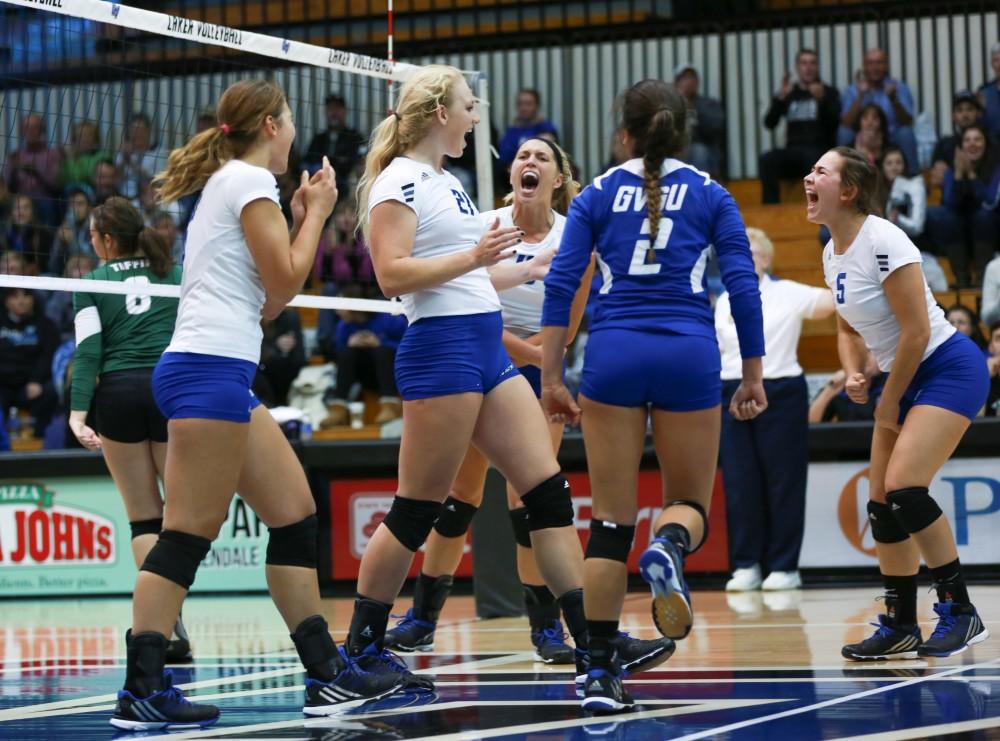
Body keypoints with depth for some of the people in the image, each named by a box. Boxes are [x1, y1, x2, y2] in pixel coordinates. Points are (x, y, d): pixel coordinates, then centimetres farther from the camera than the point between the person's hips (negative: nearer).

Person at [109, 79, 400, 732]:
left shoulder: (231, 183, 23)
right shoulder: (249, 180, -6)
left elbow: (267, 302, 24)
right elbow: (284, 284, -8)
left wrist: (304, 218, 22)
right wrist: (316, 213, 4)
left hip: (225, 373, 10)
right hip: (209, 368, -10)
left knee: (296, 516, 9)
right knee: (189, 533, -11)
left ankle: (327, 673, 10)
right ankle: (142, 691, -10)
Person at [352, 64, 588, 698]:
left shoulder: (448, 182, 20)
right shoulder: (399, 181, -7)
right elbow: (392, 274, -18)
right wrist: (473, 256, -24)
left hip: (487, 349, 9)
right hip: (440, 350, -9)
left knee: (549, 490, 2)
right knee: (416, 511, -4)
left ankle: (591, 640, 2)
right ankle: (361, 650, 8)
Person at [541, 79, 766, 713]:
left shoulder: (597, 195, 12)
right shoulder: (711, 195, 11)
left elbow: (561, 284, 3)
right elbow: (743, 285, 2)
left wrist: (552, 379, 5)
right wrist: (754, 375, 7)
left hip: (612, 352, 1)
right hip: (689, 352, -1)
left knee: (611, 518, 5)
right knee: (690, 504, 11)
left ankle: (601, 672, -1)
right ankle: (669, 546, -27)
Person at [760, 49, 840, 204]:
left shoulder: (829, 92, 12)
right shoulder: (789, 94, 17)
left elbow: (834, 122, -5)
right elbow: (770, 123, 5)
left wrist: (822, 100, -21)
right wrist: (781, 97, -10)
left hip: (821, 151, -2)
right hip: (793, 151, 2)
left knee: (811, 156, -38)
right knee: (767, 159, -28)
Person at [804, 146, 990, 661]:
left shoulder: (882, 241, -20)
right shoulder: (832, 253, 7)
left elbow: (916, 330, -20)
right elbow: (849, 329, 20)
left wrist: (889, 405, -12)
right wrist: (853, 373, -1)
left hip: (950, 369, -9)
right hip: (906, 379, 9)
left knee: (904, 487, -21)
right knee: (882, 503, 4)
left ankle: (960, 611, -10)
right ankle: (899, 627, 12)